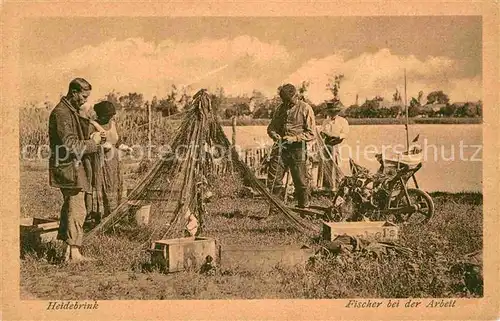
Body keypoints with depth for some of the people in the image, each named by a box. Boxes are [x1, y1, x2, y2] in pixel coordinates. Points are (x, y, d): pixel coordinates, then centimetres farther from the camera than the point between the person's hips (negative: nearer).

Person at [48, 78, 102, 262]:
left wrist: (91, 142, 7)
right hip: (69, 169, -11)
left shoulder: (71, 111, 17)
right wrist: (92, 144, -12)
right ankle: (74, 252, -5)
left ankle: (68, 250, 20)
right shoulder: (62, 112, -15)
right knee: (77, 210, -9)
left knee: (69, 208, 13)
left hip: (73, 167, 11)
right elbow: (70, 144, -22)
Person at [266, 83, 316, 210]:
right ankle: (274, 209, 7)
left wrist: (294, 138, -17)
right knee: (273, 179, -1)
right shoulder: (281, 108, 13)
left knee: (301, 181, 3)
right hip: (280, 147, 4)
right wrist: (274, 134, -3)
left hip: (297, 149, -4)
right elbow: (271, 127, 20)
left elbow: (311, 134, -6)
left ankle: (304, 208, 18)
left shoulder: (305, 109, -3)